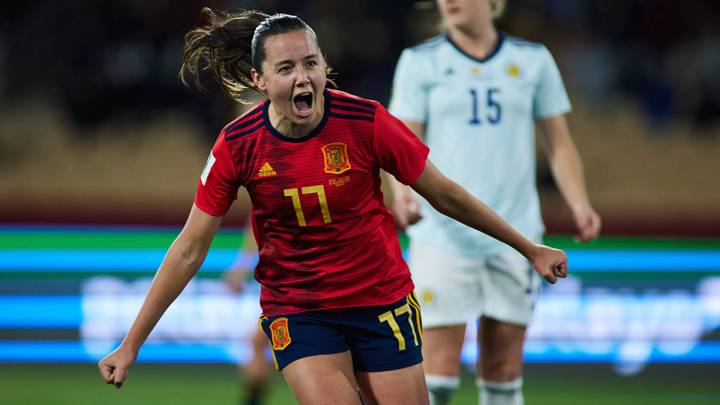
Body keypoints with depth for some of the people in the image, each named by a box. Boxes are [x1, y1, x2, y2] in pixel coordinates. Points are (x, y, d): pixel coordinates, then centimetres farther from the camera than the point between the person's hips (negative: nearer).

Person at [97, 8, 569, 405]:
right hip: (297, 311, 0)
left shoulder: (365, 121, -15)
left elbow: (445, 194, -2)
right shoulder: (238, 144, -12)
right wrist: (131, 345, -3)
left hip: (383, 301, 0)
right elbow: (190, 250, -4)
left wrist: (530, 248, 5)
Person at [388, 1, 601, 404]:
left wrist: (580, 204, -3)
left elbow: (559, 143, 11)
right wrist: (403, 190, -22)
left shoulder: (534, 60, 8)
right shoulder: (421, 62, 3)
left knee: (504, 371, 4)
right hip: (443, 234, -2)